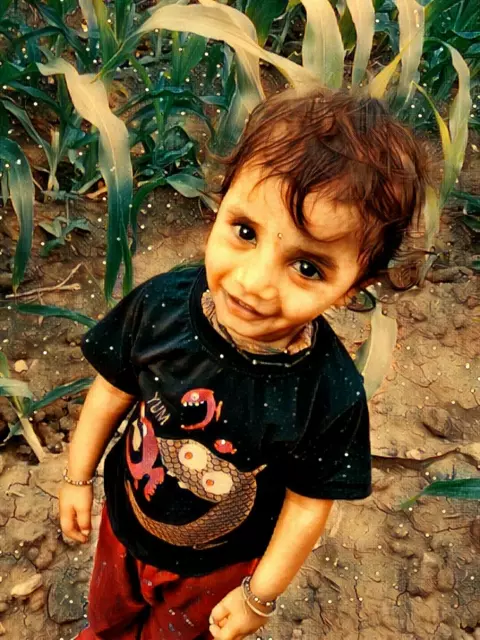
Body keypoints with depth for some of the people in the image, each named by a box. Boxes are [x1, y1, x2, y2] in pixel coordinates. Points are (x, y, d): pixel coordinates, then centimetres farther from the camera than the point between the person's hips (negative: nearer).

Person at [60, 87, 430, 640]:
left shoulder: (331, 397, -35)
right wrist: (78, 477, 1)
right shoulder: (160, 304, -29)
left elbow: (308, 505, -19)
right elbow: (114, 389, -11)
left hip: (217, 566, -2)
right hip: (124, 519, 3)